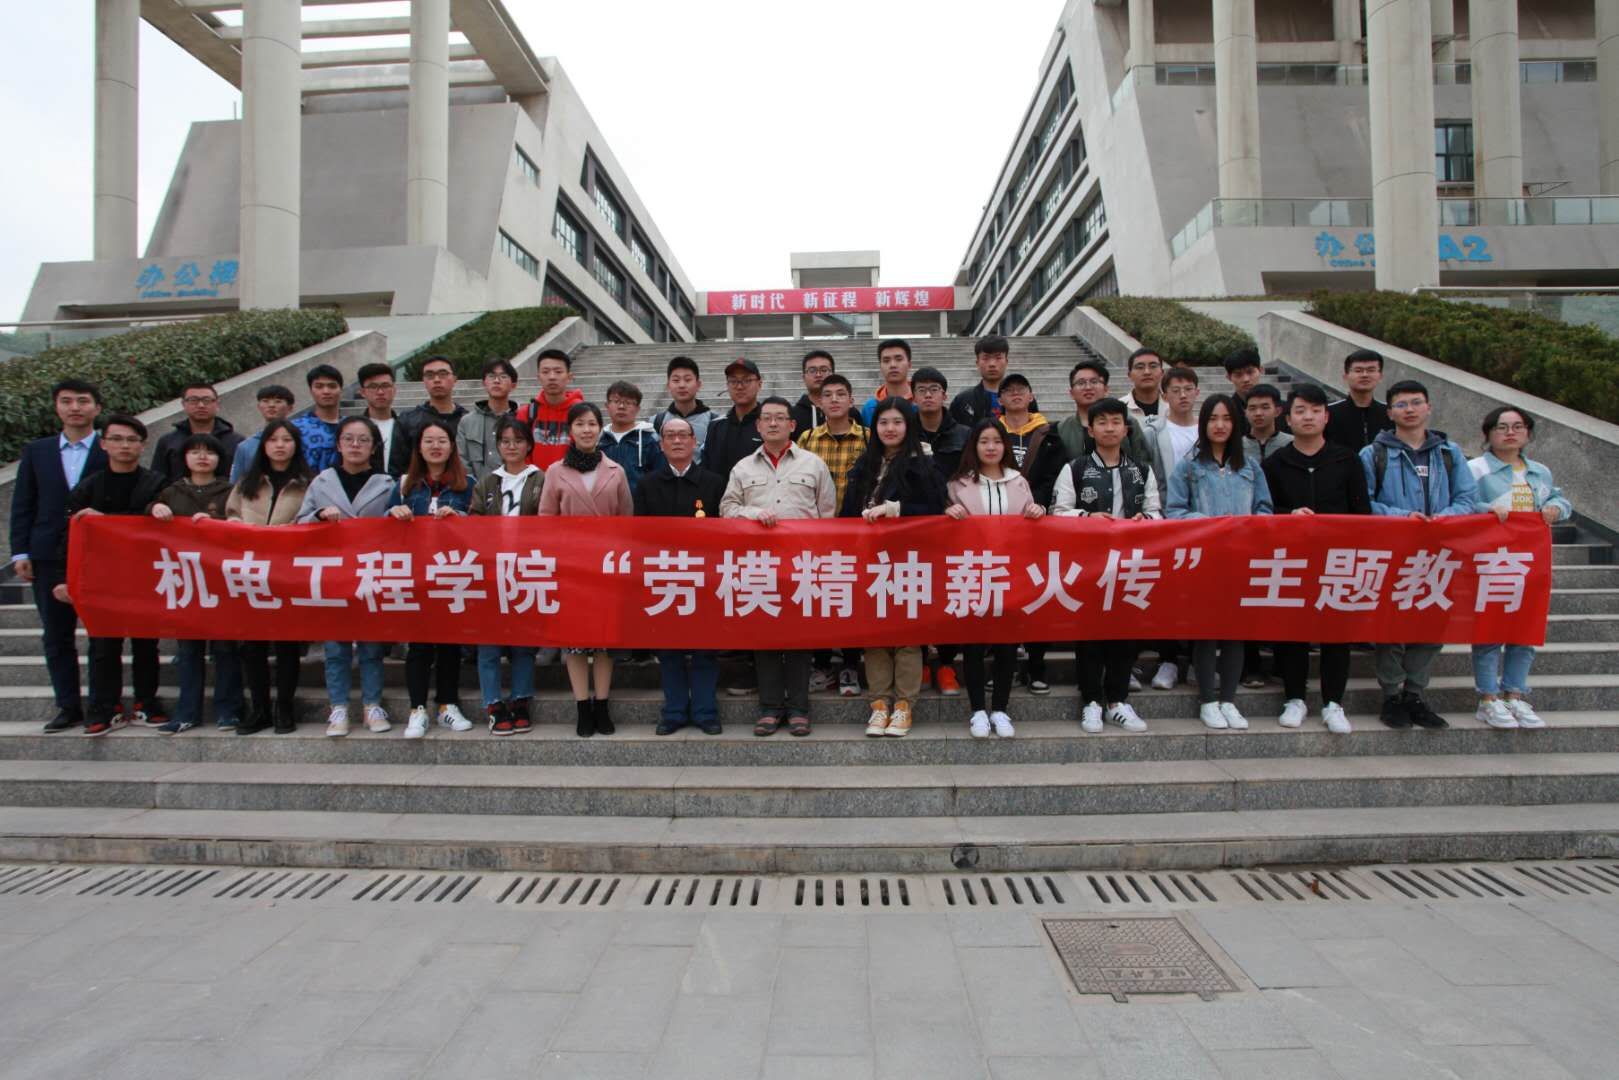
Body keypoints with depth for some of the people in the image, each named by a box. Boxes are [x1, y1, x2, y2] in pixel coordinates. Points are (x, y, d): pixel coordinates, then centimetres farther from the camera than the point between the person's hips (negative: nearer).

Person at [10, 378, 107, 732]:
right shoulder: (36, 451, 10)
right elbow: (22, 504, 10)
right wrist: (20, 552, 2)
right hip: (50, 557, 4)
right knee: (56, 635, 8)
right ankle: (69, 706, 16)